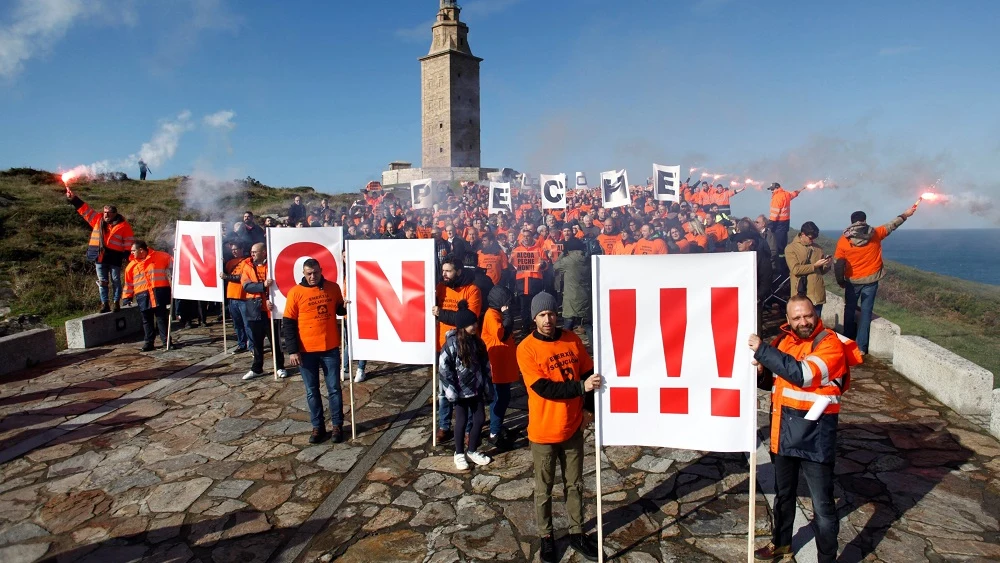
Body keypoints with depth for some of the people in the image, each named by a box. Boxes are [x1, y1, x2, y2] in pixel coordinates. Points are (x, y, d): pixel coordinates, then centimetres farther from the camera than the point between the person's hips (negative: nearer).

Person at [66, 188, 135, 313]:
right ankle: (104, 304, 11)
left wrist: (128, 254, -13)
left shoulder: (123, 225, -1)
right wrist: (73, 199, 10)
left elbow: (129, 241, -5)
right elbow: (84, 209, 16)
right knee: (102, 281, 6)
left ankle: (116, 303, 10)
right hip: (100, 257, 5)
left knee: (115, 281, 3)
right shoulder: (97, 219, 12)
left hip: (114, 257, -4)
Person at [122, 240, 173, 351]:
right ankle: (148, 342, 13)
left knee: (161, 317, 0)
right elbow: (128, 283, 16)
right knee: (147, 320, 6)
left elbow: (172, 263, 10)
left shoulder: (160, 257, 3)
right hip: (142, 296, 3)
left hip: (159, 293, -3)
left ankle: (166, 341, 4)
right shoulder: (132, 265, 13)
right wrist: (127, 297, 15)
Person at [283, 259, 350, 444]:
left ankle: (337, 425, 19)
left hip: (330, 348, 1)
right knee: (312, 391, 9)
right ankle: (318, 427, 21)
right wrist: (292, 351, -10)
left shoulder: (333, 288, 1)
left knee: (334, 388, 7)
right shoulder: (295, 293, -6)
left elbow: (339, 310, 15)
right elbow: (288, 324, -4)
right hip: (306, 351, -1)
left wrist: (345, 307, -9)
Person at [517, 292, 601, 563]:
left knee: (575, 484, 18)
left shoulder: (572, 340, -2)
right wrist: (581, 387, -29)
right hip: (544, 431, -4)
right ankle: (546, 537, 32)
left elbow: (587, 373, 6)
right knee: (544, 489, 13)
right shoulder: (526, 348, -15)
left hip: (573, 427, 4)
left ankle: (577, 533, 35)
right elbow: (543, 388, -22)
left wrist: (593, 406, -3)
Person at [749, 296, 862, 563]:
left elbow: (803, 374, -30)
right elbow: (772, 377, 14)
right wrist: (761, 370, -10)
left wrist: (763, 351, -29)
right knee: (783, 492, 23)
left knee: (822, 503, 2)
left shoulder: (830, 343, -15)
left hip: (814, 433, -6)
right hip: (783, 429, 7)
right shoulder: (784, 339, 4)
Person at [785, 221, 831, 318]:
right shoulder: (791, 248, -3)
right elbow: (795, 270, -14)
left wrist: (827, 265, -4)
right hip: (801, 294, -4)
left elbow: (821, 271, 17)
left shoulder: (818, 248, 13)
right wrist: (814, 265, -17)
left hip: (817, 293, 5)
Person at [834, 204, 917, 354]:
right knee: (866, 312, 4)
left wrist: (841, 281, 7)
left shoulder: (843, 241, -9)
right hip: (870, 280, 0)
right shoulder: (875, 234, -6)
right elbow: (892, 225, 12)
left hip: (852, 281, 0)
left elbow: (838, 264, -6)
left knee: (849, 311, 12)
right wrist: (905, 215, 28)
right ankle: (861, 347, 4)